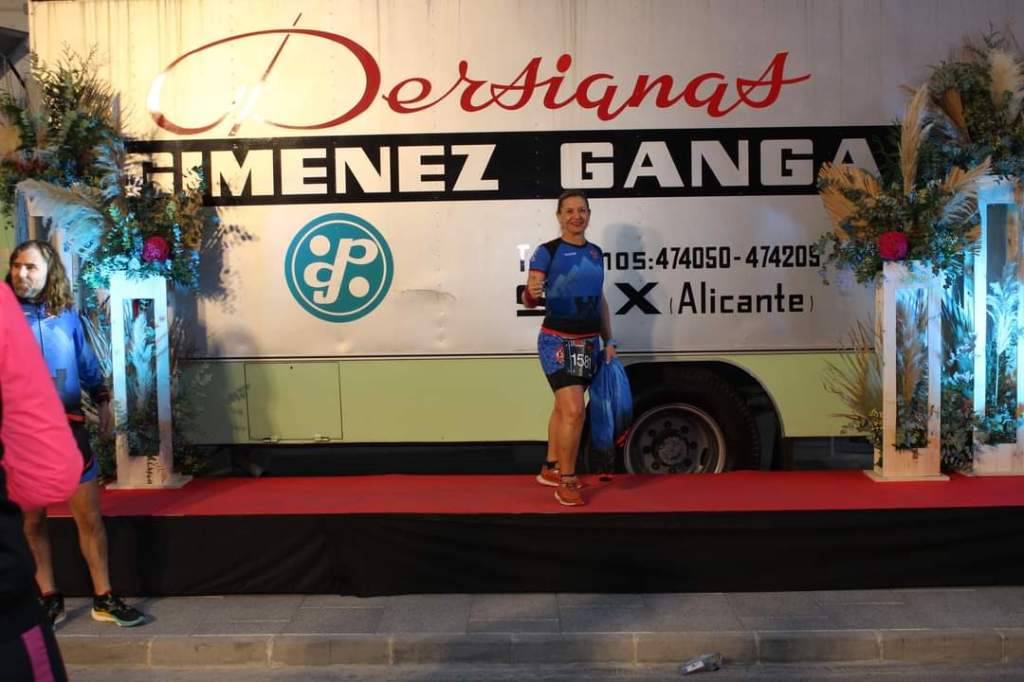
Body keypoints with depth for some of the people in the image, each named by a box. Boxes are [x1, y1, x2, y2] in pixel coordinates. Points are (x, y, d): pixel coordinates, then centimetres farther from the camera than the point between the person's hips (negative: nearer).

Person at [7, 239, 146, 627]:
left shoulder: (66, 315, 4)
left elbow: (87, 365, 15)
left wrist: (102, 400, 10)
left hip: (68, 426, 2)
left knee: (89, 515, 3)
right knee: (31, 520, 10)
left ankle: (104, 599, 12)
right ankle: (50, 600, 24)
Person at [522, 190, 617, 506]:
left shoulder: (596, 253, 11)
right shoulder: (547, 252, -8)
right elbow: (529, 300, -14)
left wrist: (608, 340, 15)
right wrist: (531, 293, -37)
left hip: (588, 342, 6)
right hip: (557, 341, -6)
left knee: (563, 407, 16)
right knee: (574, 410, -16)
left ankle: (550, 469, 31)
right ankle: (566, 482, -3)